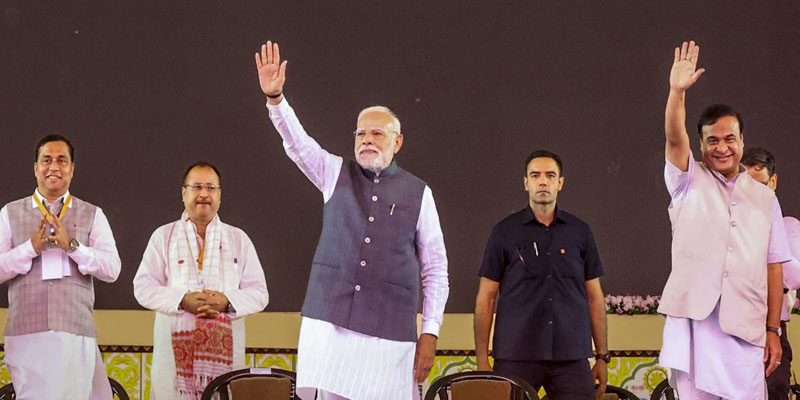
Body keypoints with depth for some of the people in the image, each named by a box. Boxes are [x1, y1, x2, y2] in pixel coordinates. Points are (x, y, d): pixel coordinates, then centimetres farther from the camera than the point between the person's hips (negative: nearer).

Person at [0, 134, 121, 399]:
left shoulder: (92, 215, 13)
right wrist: (31, 247, -11)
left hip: (76, 333, 0)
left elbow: (112, 270, 1)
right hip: (27, 334, 0)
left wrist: (72, 245, -11)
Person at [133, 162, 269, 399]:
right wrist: (183, 301, -11)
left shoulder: (239, 239, 15)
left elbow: (259, 293, 10)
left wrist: (227, 301, -11)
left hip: (226, 349, 1)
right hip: (175, 348, -1)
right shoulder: (163, 236, 12)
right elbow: (143, 288, 5)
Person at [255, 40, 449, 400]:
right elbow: (297, 143, -6)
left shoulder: (418, 193, 6)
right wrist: (274, 97, -23)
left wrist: (430, 333, -2)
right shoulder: (336, 174, 11)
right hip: (330, 322, 1)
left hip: (391, 333, -1)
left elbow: (435, 269, 6)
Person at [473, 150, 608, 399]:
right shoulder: (505, 232, 5)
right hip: (515, 358, -1)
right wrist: (482, 361, -2)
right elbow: (485, 298, 5)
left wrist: (602, 357, 8)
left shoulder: (580, 232, 10)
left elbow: (595, 297, 13)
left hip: (571, 357, 1)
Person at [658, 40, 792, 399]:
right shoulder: (689, 183, 9)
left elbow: (773, 268, 11)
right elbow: (674, 138, -10)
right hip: (692, 319, -1)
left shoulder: (764, 198, 13)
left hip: (745, 328, 1)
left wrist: (773, 330, 5)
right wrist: (677, 91, -26)